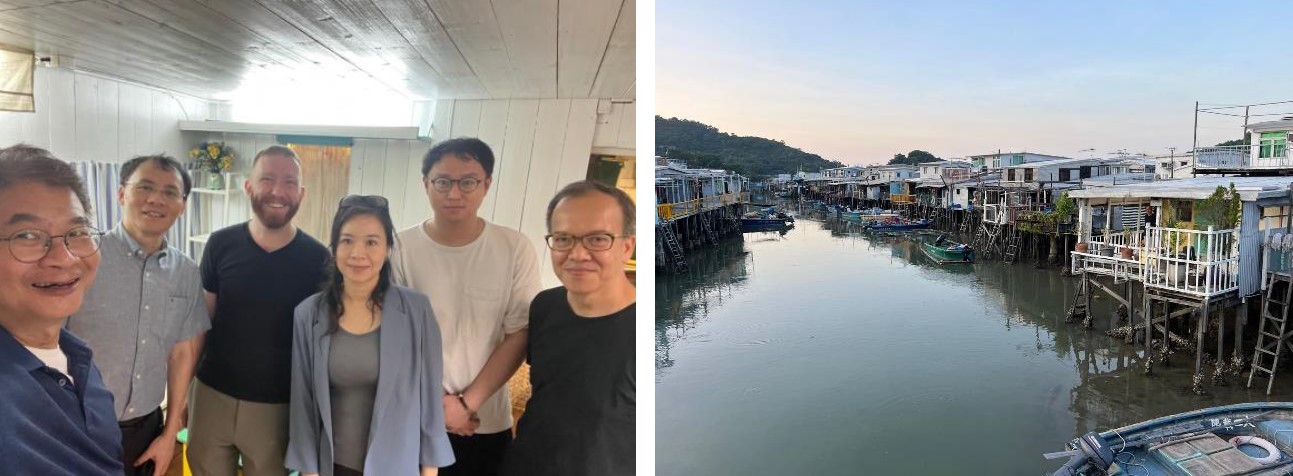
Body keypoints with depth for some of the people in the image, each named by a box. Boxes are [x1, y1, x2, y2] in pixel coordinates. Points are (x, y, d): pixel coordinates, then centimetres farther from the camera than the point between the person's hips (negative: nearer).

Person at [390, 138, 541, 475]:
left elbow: (518, 337, -7)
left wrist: (468, 402, -12)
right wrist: (436, 402, -11)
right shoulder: (400, 248, -8)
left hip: (488, 425, 0)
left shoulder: (515, 249, -9)